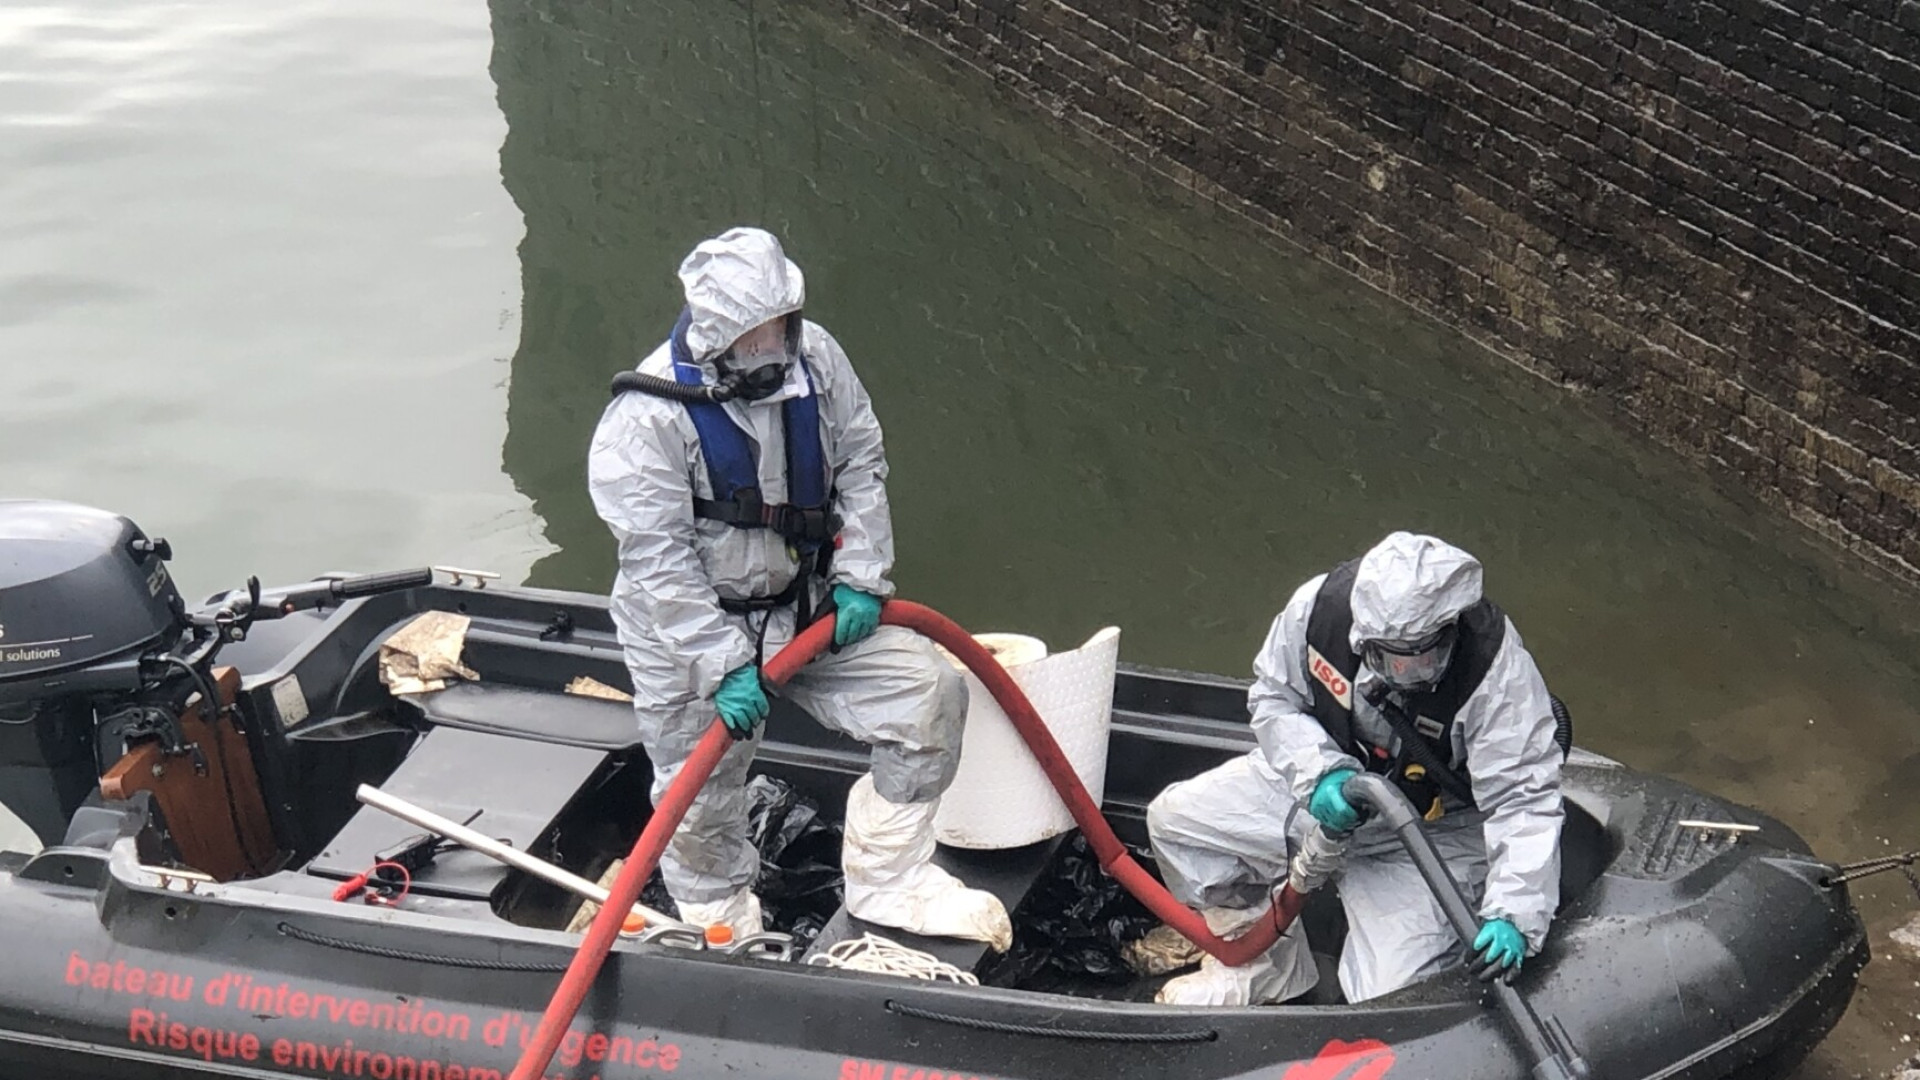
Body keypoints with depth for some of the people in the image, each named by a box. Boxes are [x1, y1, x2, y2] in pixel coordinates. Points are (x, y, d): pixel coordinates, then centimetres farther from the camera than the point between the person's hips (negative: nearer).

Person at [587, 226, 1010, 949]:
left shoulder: (816, 360, -8)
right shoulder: (647, 417, -23)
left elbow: (861, 467, 4)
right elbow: (658, 563, -23)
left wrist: (860, 578, -7)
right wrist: (724, 666, -26)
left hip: (808, 610, 4)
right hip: (686, 632, -4)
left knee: (930, 691, -8)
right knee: (702, 799, 8)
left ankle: (888, 880, 6)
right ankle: (721, 930, 38)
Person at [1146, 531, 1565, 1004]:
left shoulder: (1498, 668, -32)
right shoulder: (1320, 604, -23)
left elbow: (1525, 801, -30)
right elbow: (1274, 698, -5)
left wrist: (1511, 915, -43)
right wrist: (1319, 771, -25)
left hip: (1429, 831, -4)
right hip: (1317, 787, 4)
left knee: (1393, 999, -20)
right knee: (1174, 817, -5)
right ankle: (1267, 968, 13)